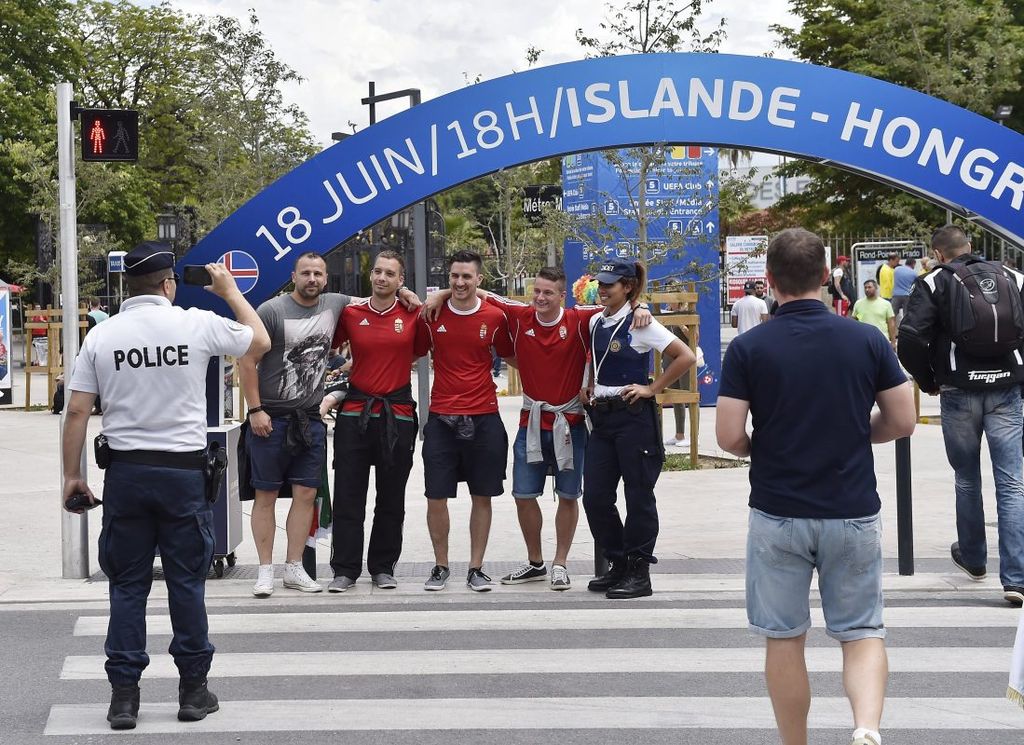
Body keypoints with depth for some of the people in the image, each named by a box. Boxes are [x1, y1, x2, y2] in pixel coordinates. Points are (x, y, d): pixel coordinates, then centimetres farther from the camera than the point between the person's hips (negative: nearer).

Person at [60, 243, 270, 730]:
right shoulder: (198, 325, -4)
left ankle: (124, 695, 8)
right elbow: (260, 342, 12)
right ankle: (193, 690, 15)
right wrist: (231, 291, 25)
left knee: (127, 584, 7)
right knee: (187, 581, 8)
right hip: (183, 471, -1)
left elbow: (78, 411, -1)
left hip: (125, 471, 1)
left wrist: (72, 474, 7)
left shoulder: (100, 336, 0)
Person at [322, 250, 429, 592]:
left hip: (398, 413, 0)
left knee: (391, 497, 7)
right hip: (355, 412, 0)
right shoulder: (351, 313, 2)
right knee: (348, 496, 1)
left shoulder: (413, 314, 1)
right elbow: (328, 348, 12)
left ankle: (383, 567, 18)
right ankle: (345, 569, 7)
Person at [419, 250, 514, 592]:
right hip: (441, 419, 0)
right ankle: (441, 567, 16)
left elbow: (510, 356, 12)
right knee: (436, 497, 1)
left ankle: (476, 568, 15)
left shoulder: (494, 317, 0)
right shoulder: (432, 315, 0)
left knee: (482, 496, 5)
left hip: (484, 419, 0)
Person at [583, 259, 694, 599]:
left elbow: (685, 357, -14)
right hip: (601, 415, 7)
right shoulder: (596, 322, 10)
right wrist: (590, 387, 12)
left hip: (634, 417, -7)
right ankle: (618, 564, 19)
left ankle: (639, 573, 8)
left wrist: (652, 388, -11)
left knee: (638, 495, 1)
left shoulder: (640, 324, -10)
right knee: (595, 496, 5)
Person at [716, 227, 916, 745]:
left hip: (778, 513, -1)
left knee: (784, 639, 12)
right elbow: (902, 421, 1)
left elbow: (729, 437, -10)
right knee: (862, 633, 8)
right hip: (853, 512, 1)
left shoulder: (747, 349, -8)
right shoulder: (867, 340, -3)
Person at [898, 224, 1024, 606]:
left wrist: (928, 382, 4)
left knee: (967, 479, 17)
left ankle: (973, 559, 33)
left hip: (959, 392, -1)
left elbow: (910, 339, -11)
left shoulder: (933, 283, -1)